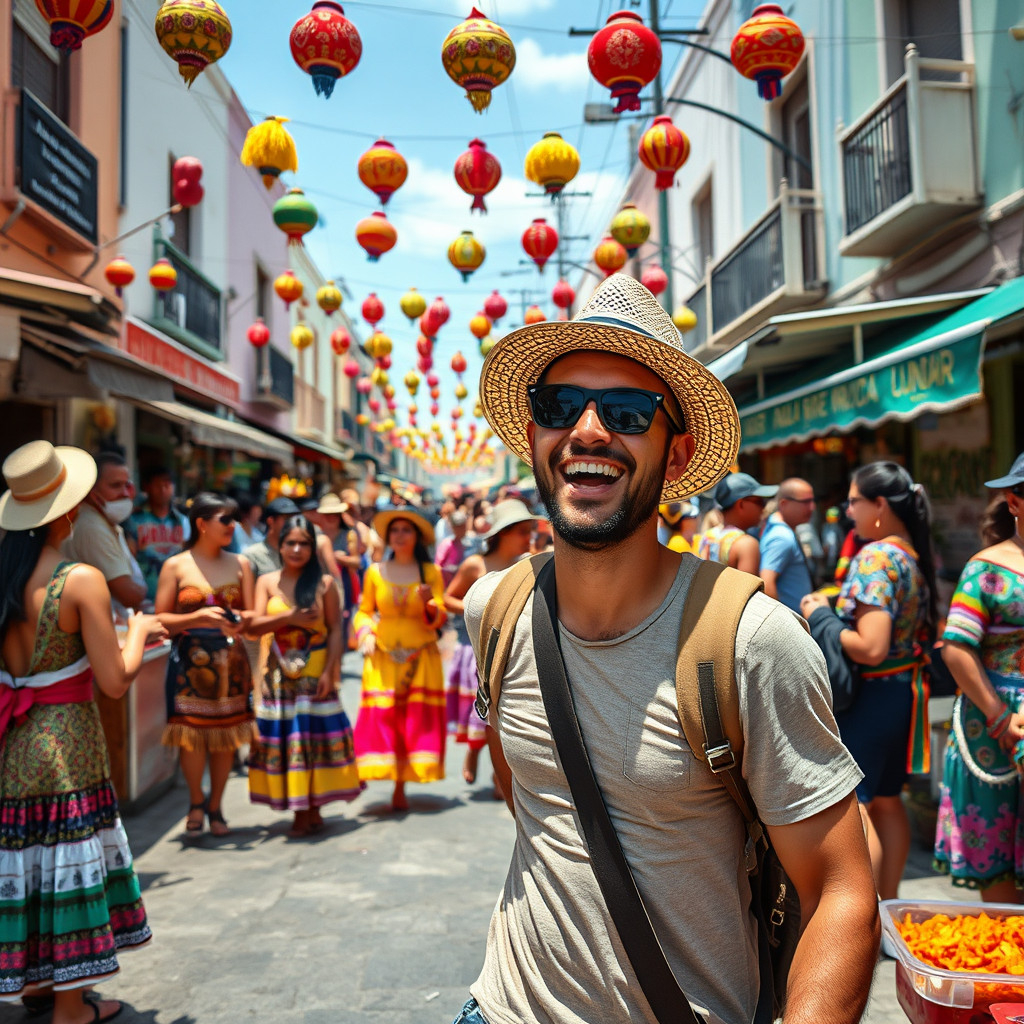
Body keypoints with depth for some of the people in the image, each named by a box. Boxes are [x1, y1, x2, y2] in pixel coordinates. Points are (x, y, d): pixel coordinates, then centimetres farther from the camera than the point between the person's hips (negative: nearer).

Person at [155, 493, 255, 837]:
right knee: (192, 734, -3)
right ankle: (196, 801, 22)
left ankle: (215, 807, 23)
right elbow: (161, 619, -4)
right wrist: (198, 617, -17)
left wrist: (239, 620, -14)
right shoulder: (176, 566, -1)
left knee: (226, 734, 6)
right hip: (190, 661, -3)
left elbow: (252, 615, 8)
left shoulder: (239, 564, 7)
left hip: (230, 660, 3)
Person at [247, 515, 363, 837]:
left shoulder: (324, 583, 0)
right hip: (280, 675, 2)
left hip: (315, 673, -2)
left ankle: (311, 811, 8)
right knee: (283, 737, 3)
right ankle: (302, 812, 12)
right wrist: (289, 618, -16)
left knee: (314, 735, -1)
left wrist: (330, 671, -11)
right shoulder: (267, 582, 5)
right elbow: (254, 626, -4)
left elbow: (335, 630, -3)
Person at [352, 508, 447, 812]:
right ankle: (365, 774, 0)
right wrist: (364, 633, -7)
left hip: (421, 658, 0)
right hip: (383, 657, 0)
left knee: (417, 720, -1)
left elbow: (440, 618, 0)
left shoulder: (431, 572, 2)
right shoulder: (375, 572, 3)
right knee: (379, 718, -10)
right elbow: (364, 611, 11)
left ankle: (401, 789, 9)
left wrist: (429, 605, -21)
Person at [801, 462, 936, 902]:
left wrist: (820, 617, -13)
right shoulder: (916, 556, 8)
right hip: (904, 692, 10)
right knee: (887, 802, 18)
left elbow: (871, 648, -28)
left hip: (869, 697, -9)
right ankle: (888, 903, 29)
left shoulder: (876, 557, -20)